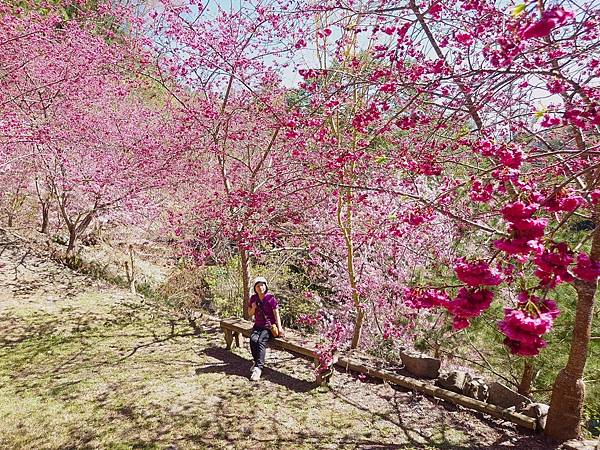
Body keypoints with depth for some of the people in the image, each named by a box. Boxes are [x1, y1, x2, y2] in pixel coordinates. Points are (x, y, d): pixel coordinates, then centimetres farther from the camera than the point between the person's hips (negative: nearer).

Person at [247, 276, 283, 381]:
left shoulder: (271, 298, -7)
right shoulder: (253, 298, 6)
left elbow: (276, 314, -9)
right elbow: (250, 314, 14)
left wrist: (279, 327, -21)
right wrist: (253, 308, -9)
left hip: (269, 326, -4)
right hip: (258, 326, 4)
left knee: (261, 341, -30)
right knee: (253, 339, -26)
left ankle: (258, 367, -30)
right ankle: (257, 361, -7)